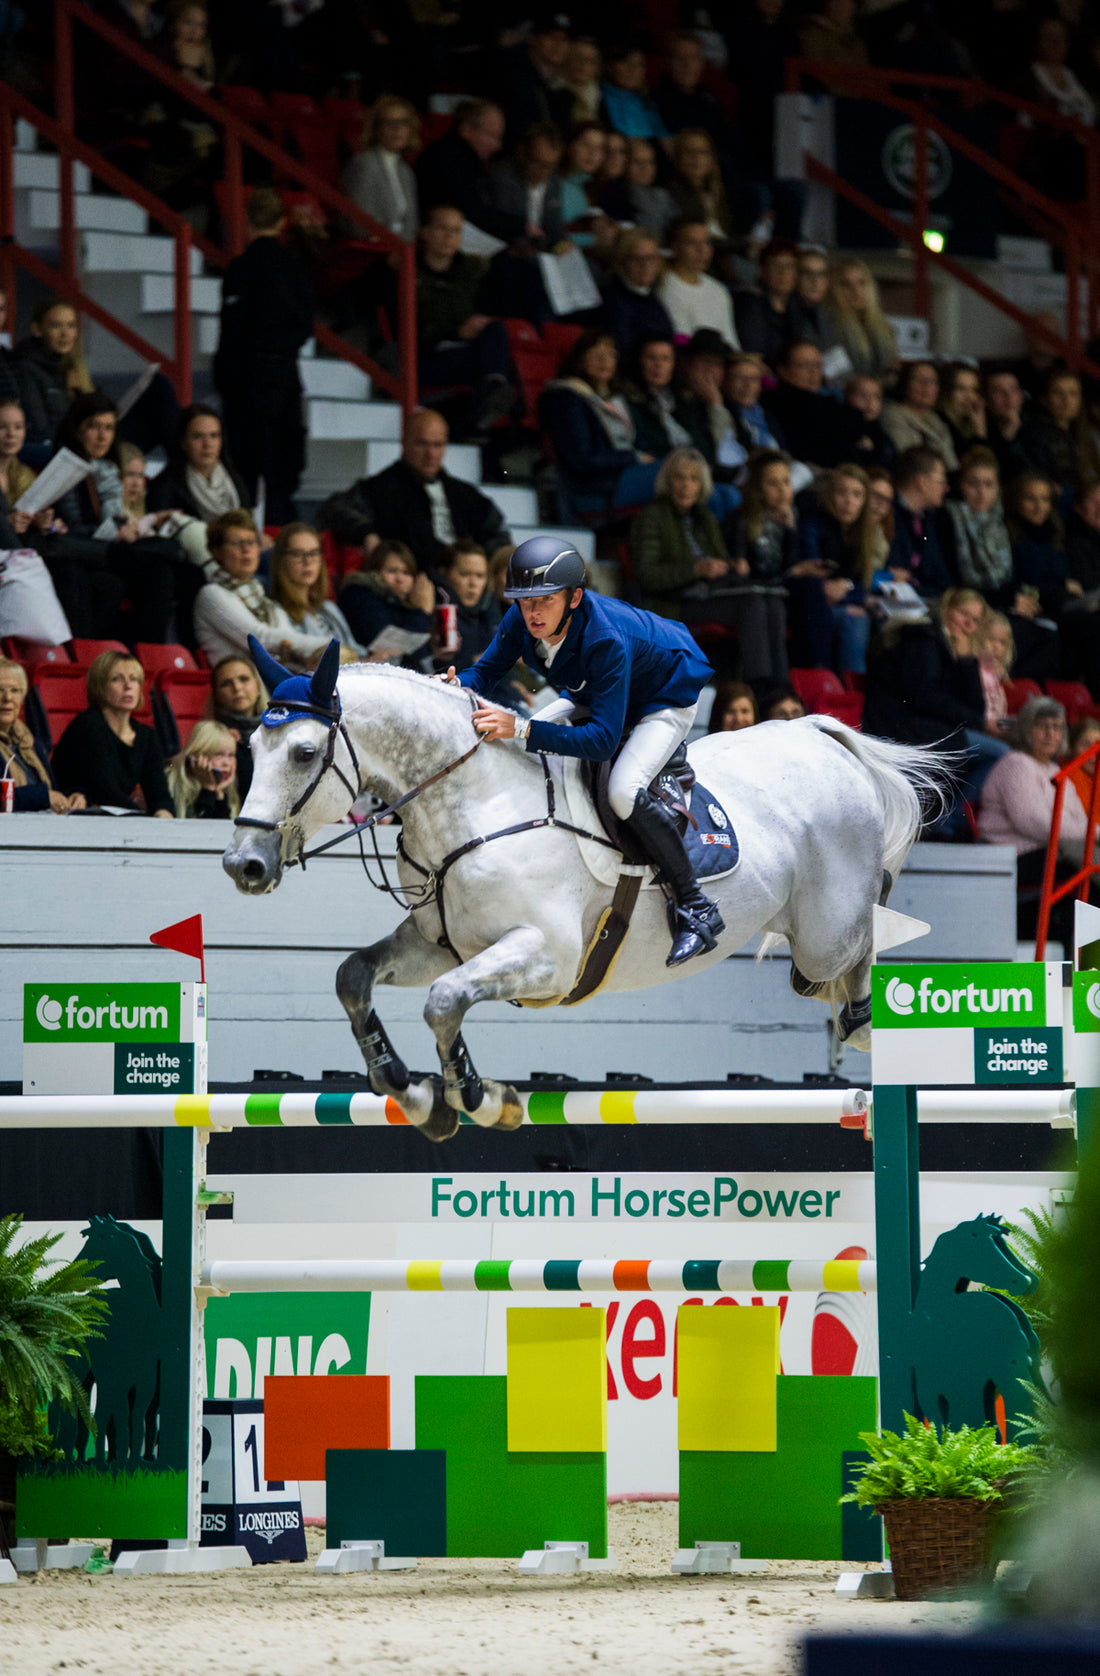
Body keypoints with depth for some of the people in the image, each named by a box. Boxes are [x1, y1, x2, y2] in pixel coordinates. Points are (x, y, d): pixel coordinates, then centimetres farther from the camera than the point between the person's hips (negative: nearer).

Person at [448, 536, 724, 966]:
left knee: (623, 791, -31)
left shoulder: (606, 640, -42)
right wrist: (456, 687, -31)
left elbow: (602, 740, -45)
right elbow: (487, 671, -7)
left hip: (666, 700, -8)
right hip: (594, 695, 8)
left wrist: (521, 730, -54)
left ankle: (696, 909, -17)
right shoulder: (523, 619, -23)